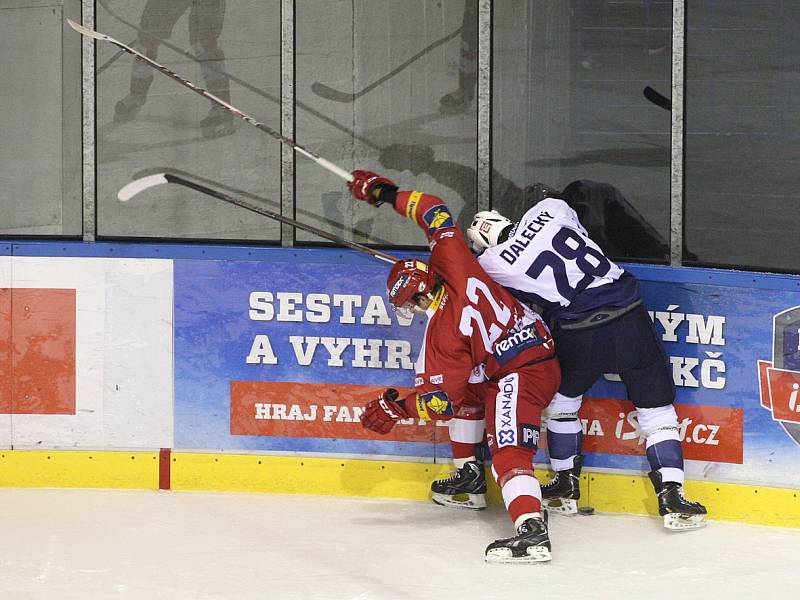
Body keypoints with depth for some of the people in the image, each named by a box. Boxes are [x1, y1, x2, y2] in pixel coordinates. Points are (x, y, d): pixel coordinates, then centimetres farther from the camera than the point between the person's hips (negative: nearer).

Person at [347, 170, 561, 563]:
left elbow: (441, 399, -16)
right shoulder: (454, 268, -3)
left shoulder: (442, 332, -18)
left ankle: (532, 531, -46)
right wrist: (388, 194, 16)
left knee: (509, 453, -23)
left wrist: (396, 409, -6)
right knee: (465, 385, 32)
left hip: (519, 375, -10)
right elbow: (437, 214, 11)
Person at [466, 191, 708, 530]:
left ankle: (565, 484, 35)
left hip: (579, 336, -2)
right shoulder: (549, 208, 4)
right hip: (629, 318, 2)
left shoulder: (496, 265, -3)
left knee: (561, 396, 27)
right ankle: (672, 498, 0)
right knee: (656, 408, 8)